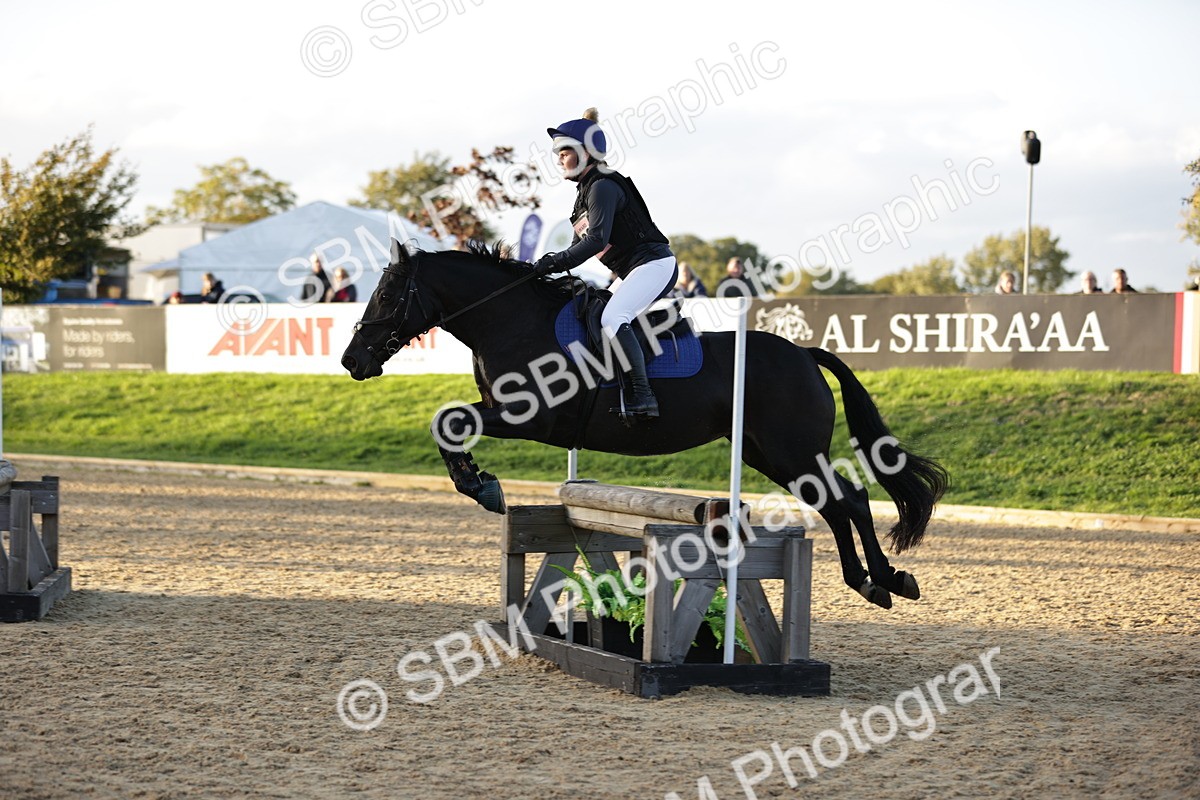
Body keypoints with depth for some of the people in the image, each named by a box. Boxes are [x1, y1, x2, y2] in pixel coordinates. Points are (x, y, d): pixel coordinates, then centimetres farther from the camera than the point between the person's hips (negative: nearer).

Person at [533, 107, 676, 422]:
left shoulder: (603, 187, -15)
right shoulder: (586, 191, 16)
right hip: (632, 272, 11)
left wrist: (555, 262, -29)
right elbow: (581, 243, 17)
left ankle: (643, 397, -33)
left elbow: (597, 240, -27)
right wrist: (552, 264, 0)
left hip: (653, 263, -11)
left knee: (612, 318, -29)